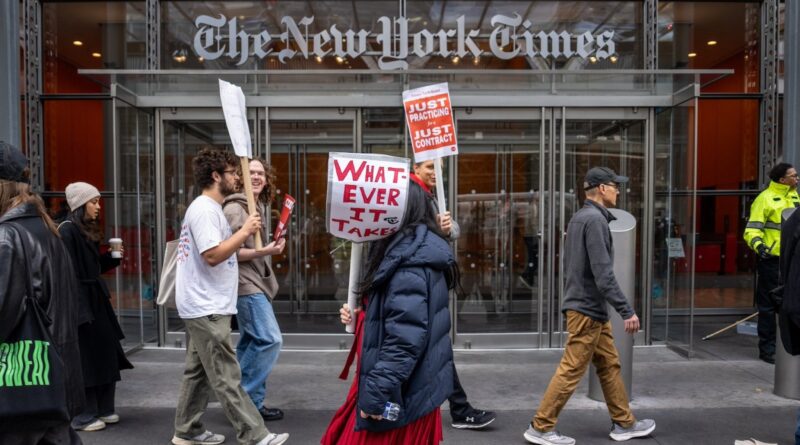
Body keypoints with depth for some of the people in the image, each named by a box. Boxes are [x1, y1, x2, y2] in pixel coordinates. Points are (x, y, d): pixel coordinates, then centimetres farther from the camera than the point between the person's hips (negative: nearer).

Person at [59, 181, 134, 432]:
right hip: (79, 302, -9)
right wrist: (78, 306, -23)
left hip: (95, 299, 9)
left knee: (105, 354, 13)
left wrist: (112, 257, 2)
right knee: (85, 359, 0)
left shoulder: (88, 230, 13)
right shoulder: (67, 231, -15)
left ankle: (104, 409, 24)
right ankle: (83, 417, 12)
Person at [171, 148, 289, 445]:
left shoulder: (207, 208, 17)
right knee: (226, 377, -6)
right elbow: (212, 255, -25)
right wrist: (245, 232, -20)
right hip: (207, 308, -11)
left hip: (202, 307, 11)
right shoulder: (205, 209, -16)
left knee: (198, 371, 16)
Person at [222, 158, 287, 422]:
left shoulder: (259, 207, 15)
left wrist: (270, 247, 13)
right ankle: (248, 400, -1)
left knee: (251, 342, 12)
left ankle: (246, 401, 20)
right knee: (269, 339, -12)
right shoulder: (234, 209, -14)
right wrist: (264, 251, -26)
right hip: (245, 284, -10)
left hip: (255, 283, 10)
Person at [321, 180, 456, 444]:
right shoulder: (414, 251, 10)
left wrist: (377, 392, -23)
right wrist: (361, 316, 7)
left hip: (401, 393, -10)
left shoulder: (410, 263, -23)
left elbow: (405, 338, -28)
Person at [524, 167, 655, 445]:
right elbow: (603, 273, -23)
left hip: (589, 307, 10)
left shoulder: (579, 217, 13)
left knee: (610, 365, 16)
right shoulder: (595, 219, -17)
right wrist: (627, 310, -20)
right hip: (587, 308, -10)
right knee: (571, 370, -3)